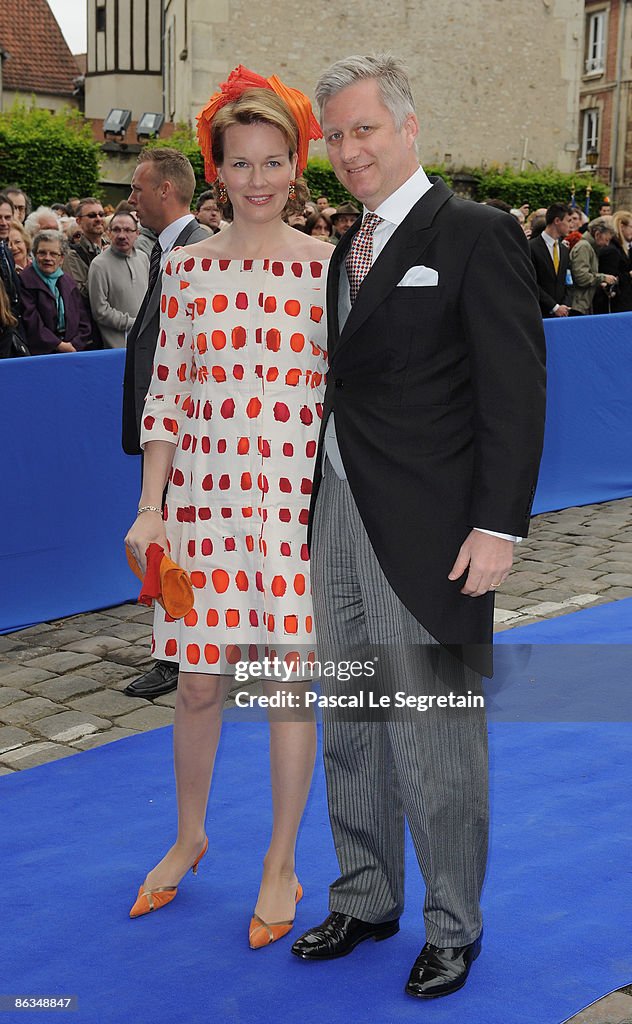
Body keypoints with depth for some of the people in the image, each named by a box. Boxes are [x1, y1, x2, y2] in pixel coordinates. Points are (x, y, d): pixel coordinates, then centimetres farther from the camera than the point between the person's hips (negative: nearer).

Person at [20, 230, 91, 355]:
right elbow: (31, 323, -11)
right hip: (40, 353, -4)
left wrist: (74, 345, -3)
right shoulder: (24, 281, -3)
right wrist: (59, 345, -10)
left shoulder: (68, 281, 16)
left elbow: (83, 320, 12)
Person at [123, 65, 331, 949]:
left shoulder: (329, 269, 0)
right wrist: (150, 509, 1)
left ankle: (282, 865, 21)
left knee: (291, 681, 4)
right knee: (200, 682, 9)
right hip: (204, 496, 2)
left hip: (298, 501, -1)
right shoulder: (187, 269, 5)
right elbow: (166, 395, 6)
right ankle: (188, 839, 34)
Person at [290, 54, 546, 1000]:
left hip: (426, 532, -7)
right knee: (349, 729, 16)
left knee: (436, 741, 3)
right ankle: (366, 898, 33)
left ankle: (452, 926, 22)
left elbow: (516, 390, -12)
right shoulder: (347, 252, 15)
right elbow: (346, 384, 14)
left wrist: (499, 526, -17)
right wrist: (317, 508, 7)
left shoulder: (477, 235, -8)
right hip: (338, 519, 7)